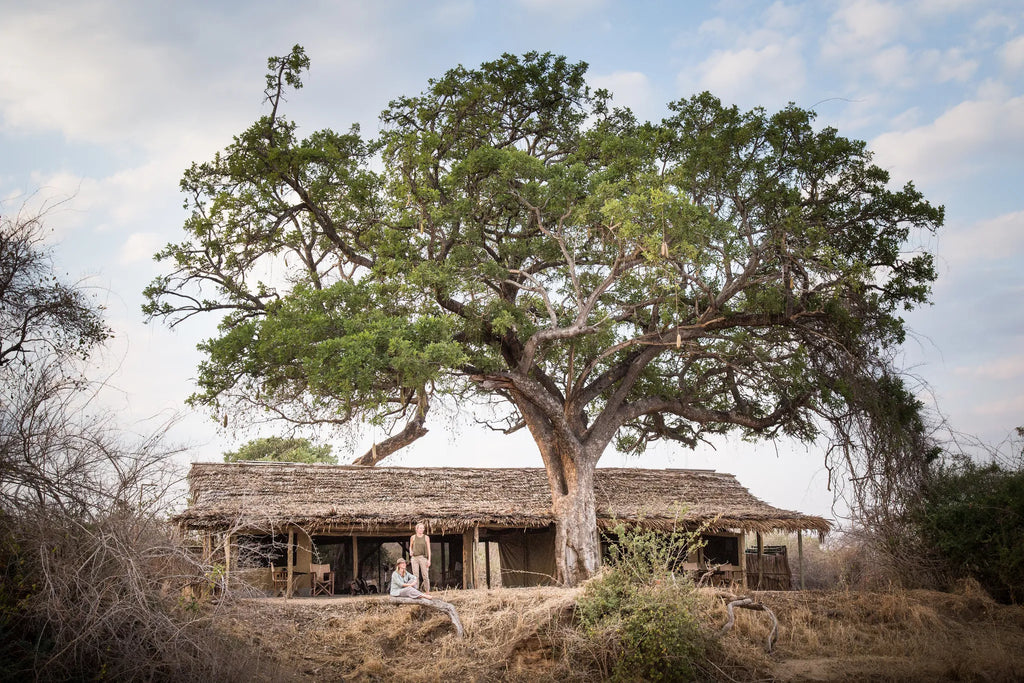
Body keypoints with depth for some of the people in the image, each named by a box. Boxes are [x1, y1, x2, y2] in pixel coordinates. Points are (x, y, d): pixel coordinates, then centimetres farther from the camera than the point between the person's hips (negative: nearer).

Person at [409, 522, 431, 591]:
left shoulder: (426, 537, 4)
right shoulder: (413, 537, 8)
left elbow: (428, 549, 3)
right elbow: (410, 546, 21)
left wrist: (429, 560, -4)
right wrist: (410, 551, -1)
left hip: (423, 557, -1)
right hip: (414, 557, 1)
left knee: (425, 575, -6)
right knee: (415, 575, -1)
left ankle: (427, 591, -2)